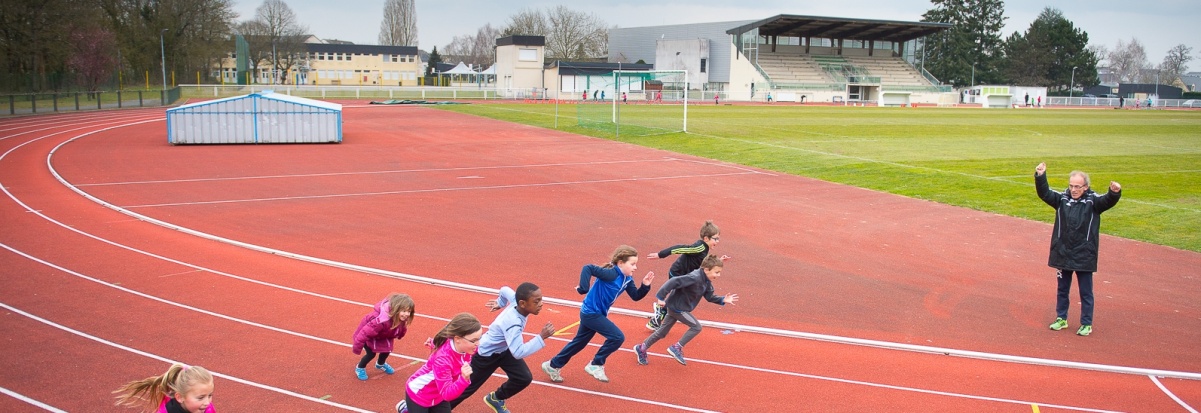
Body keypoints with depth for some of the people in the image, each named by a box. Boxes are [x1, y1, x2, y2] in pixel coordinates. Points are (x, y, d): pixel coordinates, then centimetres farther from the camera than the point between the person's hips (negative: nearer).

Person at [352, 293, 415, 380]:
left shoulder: (401, 318, -25)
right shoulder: (382, 320, -48)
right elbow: (366, 332, -40)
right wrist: (357, 348, -31)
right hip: (368, 335, -6)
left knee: (387, 350, 9)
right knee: (371, 353, -8)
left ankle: (380, 364, 43)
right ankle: (360, 368, 23)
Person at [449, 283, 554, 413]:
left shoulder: (516, 302, -21)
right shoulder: (513, 323, -43)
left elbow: (505, 290, 1)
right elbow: (518, 352, -50)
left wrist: (500, 303, 22)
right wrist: (541, 337, -51)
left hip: (505, 349, 7)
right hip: (486, 353, -7)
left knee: (524, 378, 0)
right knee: (468, 387, 5)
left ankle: (496, 398, 27)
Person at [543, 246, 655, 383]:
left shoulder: (627, 280, 1)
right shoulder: (611, 274, -25)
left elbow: (636, 296, 5)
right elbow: (588, 268, -32)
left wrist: (645, 285, -11)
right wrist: (583, 289, -33)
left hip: (596, 313, 9)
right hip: (591, 312, -9)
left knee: (579, 342, 21)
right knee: (617, 337, -14)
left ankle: (553, 365, 36)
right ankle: (596, 365, 0)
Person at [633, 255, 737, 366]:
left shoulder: (706, 282, 1)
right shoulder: (694, 278, -29)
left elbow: (709, 296, 9)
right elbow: (673, 282, -33)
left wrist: (723, 300, -5)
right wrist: (661, 297, -32)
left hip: (675, 307, 9)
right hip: (677, 307, -9)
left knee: (662, 332, 18)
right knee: (696, 327, -8)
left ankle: (641, 348, 29)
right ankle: (676, 348, 1)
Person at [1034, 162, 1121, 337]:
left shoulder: (1093, 201, -7)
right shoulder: (1062, 198, 1)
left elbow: (1108, 201, -23)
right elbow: (1044, 193, -8)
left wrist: (1114, 192, -46)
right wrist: (1040, 176, -26)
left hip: (1084, 256, -3)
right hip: (1062, 255, 3)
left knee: (1086, 292, 7)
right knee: (1062, 289, 16)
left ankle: (1086, 324, 18)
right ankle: (1061, 319, 30)